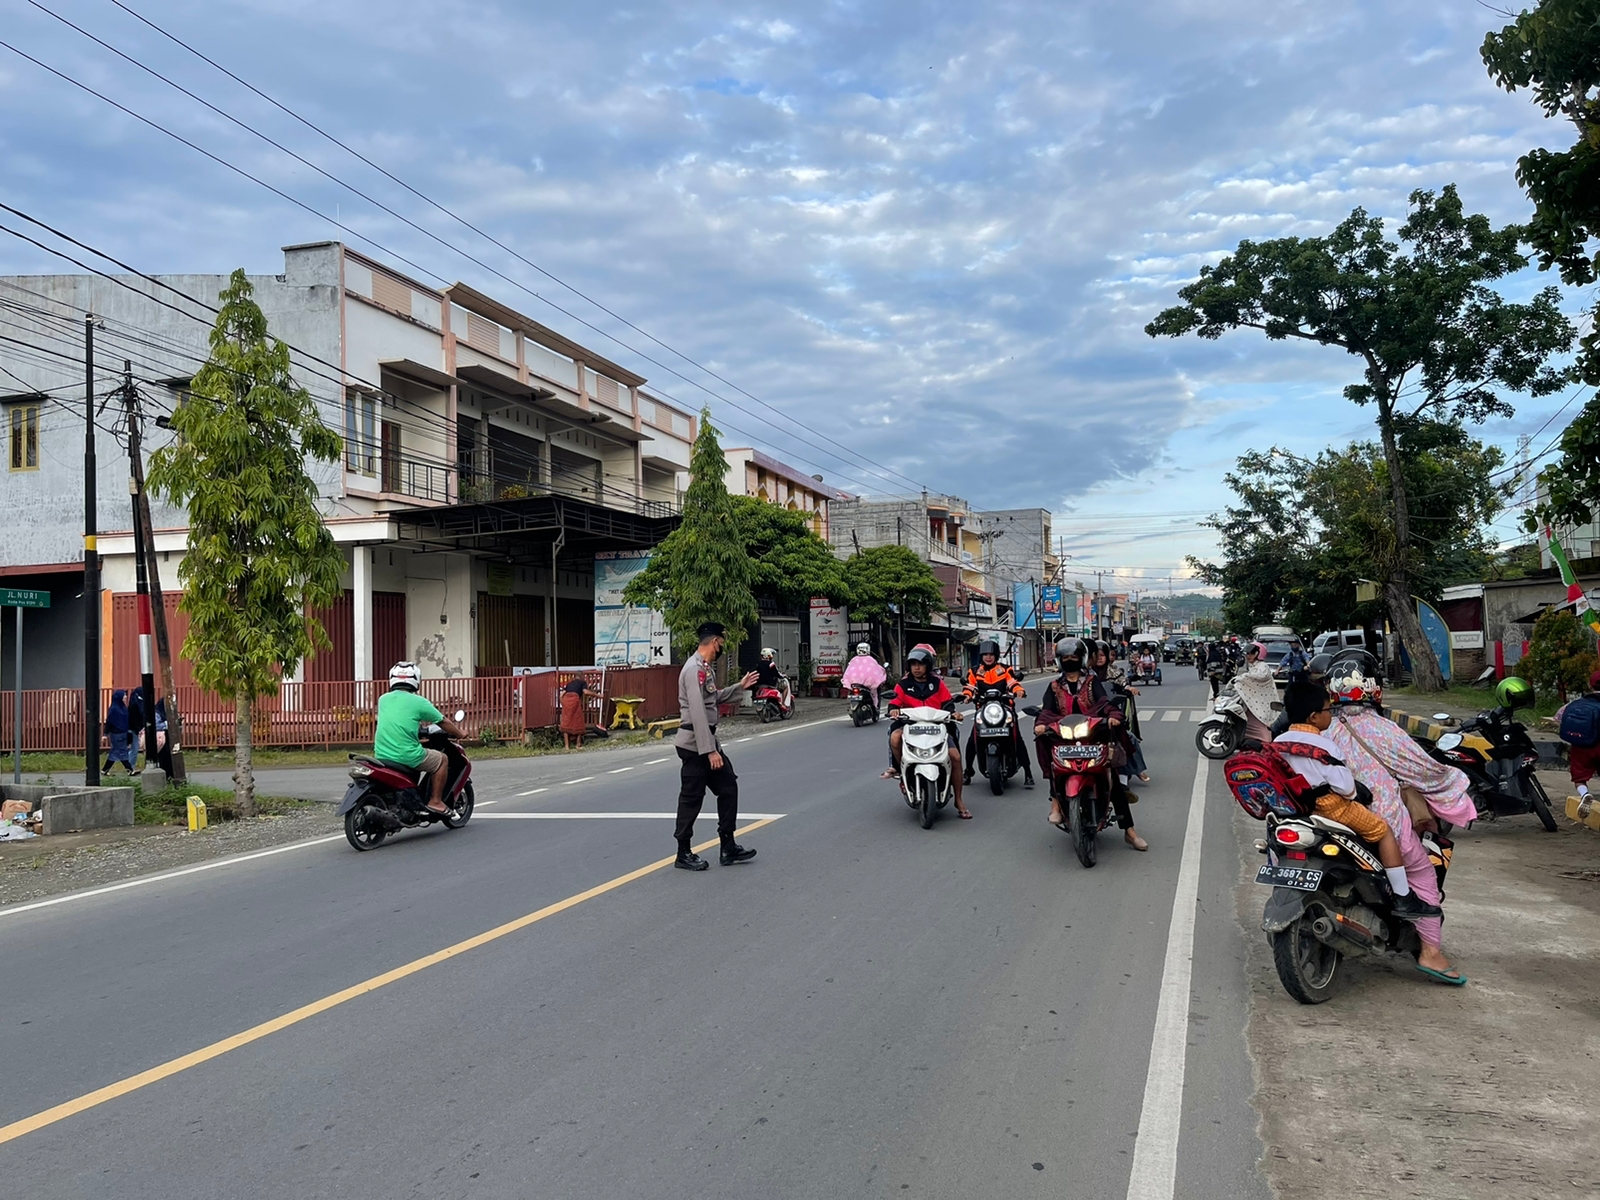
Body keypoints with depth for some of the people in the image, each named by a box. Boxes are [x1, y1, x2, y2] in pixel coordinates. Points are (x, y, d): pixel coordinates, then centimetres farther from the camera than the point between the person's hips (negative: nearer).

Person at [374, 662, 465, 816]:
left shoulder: (383, 699, 10)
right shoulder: (418, 702, -5)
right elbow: (443, 722, 5)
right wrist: (459, 733, 24)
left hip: (380, 756, 6)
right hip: (407, 756, -6)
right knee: (441, 759, 15)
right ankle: (435, 801, 11)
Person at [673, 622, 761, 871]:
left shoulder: (706, 668, 12)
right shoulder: (695, 669, -20)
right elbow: (697, 713, -25)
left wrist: (739, 687, 28)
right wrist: (709, 750, -26)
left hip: (707, 741, 10)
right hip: (695, 744, -10)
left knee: (728, 787, 11)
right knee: (691, 798, 0)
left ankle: (728, 848, 17)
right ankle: (684, 854, 11)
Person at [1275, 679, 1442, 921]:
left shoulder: (1278, 743, 0)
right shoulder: (1323, 746, -20)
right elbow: (1344, 786, -21)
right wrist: (1354, 793, 1)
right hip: (1330, 807, -8)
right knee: (1383, 830, 6)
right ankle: (1403, 898, 6)